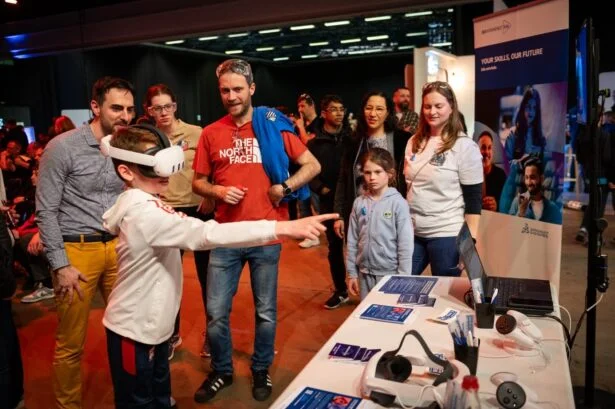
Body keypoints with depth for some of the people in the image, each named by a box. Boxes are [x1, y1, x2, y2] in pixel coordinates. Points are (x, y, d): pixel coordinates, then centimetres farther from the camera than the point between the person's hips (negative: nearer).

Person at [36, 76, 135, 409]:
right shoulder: (62, 147, -8)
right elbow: (46, 211, -8)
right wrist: (61, 265, -11)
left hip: (119, 247, 4)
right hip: (76, 250, -4)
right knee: (71, 343, 6)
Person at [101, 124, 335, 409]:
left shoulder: (142, 205, 4)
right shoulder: (145, 213, -29)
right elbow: (207, 234, -39)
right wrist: (283, 228, -42)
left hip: (151, 325, 9)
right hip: (135, 330, -9)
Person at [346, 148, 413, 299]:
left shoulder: (398, 203, -10)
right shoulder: (359, 203, 0)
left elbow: (406, 244, -9)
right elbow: (352, 240, 5)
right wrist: (352, 273, 6)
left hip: (390, 273, -4)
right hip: (365, 272, 4)